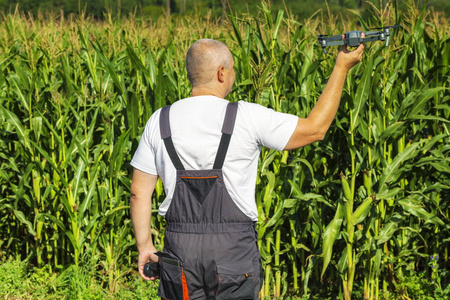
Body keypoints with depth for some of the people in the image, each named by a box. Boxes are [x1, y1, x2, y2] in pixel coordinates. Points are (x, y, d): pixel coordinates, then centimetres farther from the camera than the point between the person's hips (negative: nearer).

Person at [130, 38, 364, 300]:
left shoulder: (160, 121, 2)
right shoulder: (248, 118, -8)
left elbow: (139, 191, 5)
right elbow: (315, 129, -1)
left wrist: (144, 246, 15)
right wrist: (342, 68, 8)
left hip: (180, 249, 3)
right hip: (234, 249, -3)